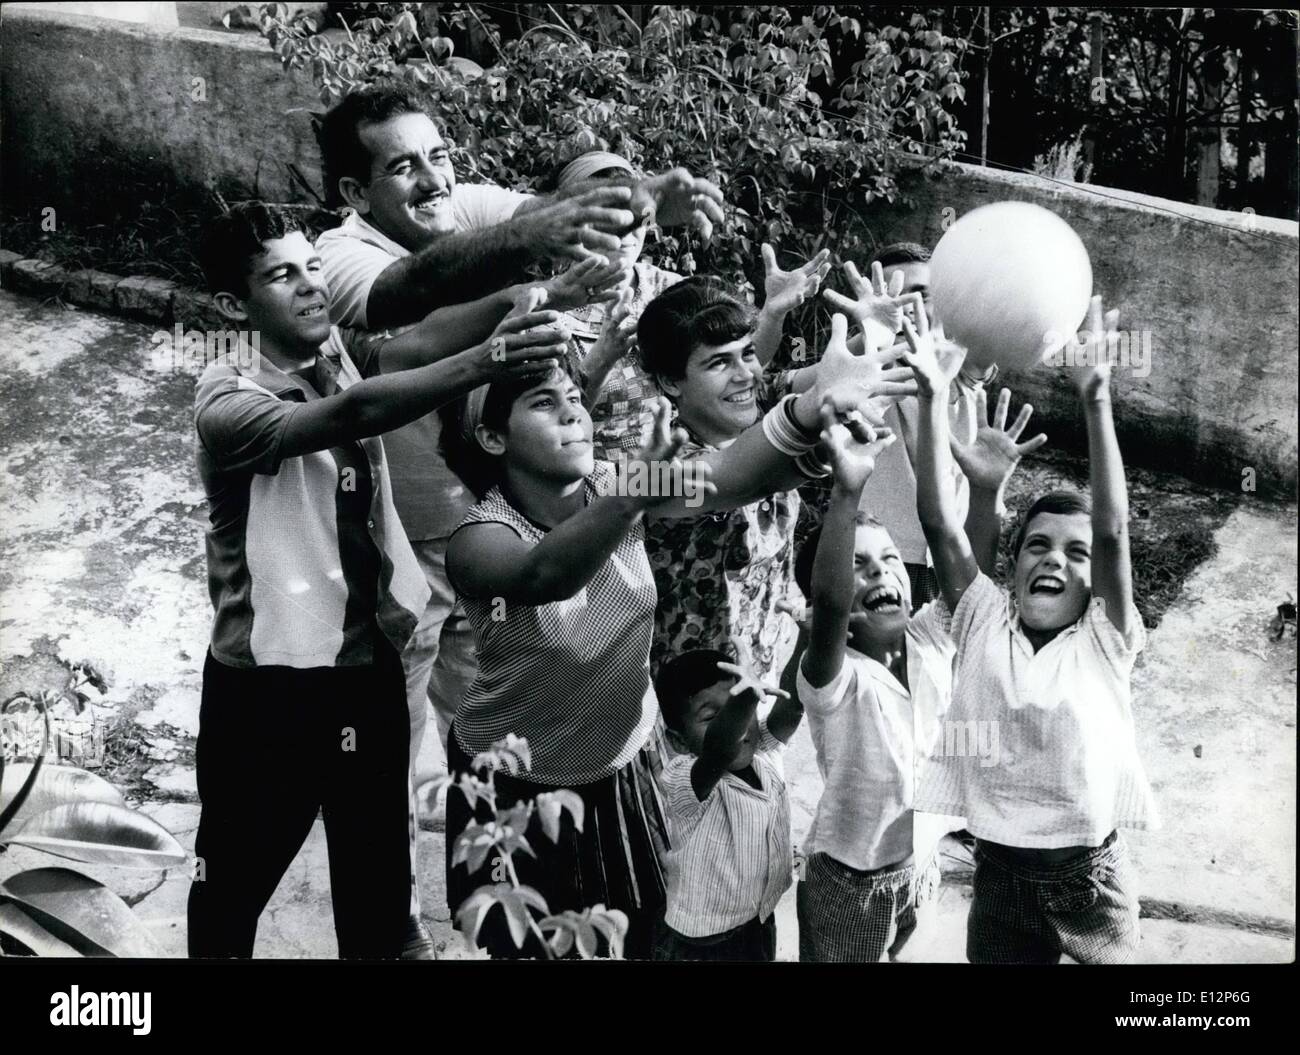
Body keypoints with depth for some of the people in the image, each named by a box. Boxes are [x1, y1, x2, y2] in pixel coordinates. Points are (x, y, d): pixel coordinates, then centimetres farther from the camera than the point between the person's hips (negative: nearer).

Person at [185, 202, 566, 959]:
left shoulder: (347, 357, 2)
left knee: (378, 885, 16)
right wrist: (485, 362, -46)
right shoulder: (228, 401, -18)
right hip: (266, 686, -4)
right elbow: (351, 416, -34)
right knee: (237, 881, 15)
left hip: (370, 667, 5)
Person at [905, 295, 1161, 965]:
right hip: (999, 876, 1)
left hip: (1090, 877, -1)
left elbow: (1113, 531, -18)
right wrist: (934, 397, -19)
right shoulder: (984, 625, 0)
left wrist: (1095, 400, -27)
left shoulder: (1103, 641, -4)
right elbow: (937, 521, -10)